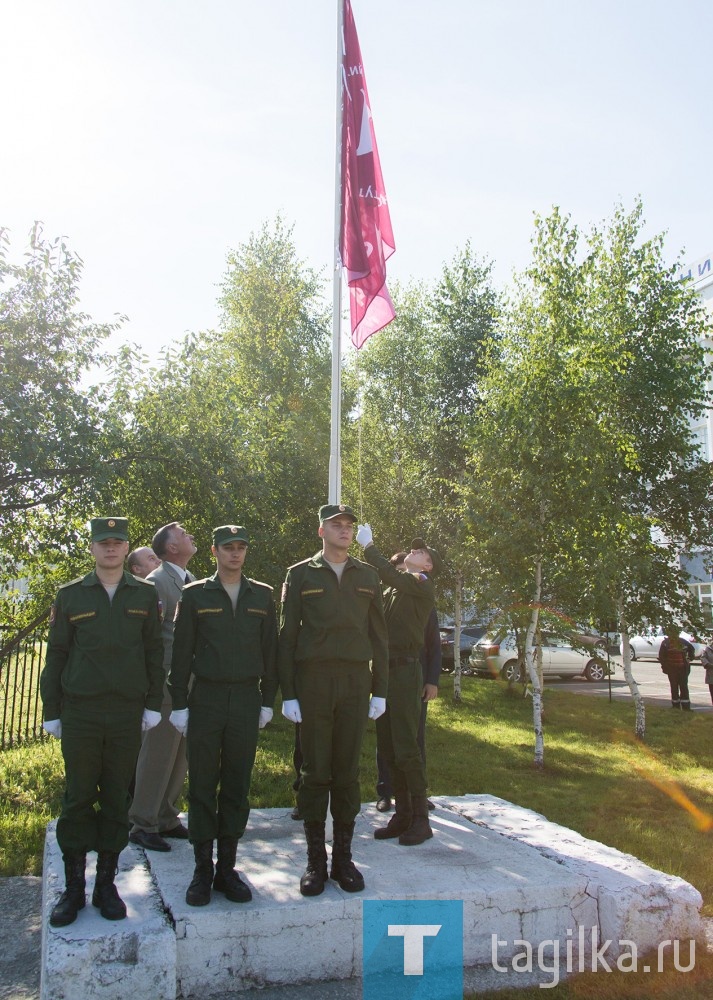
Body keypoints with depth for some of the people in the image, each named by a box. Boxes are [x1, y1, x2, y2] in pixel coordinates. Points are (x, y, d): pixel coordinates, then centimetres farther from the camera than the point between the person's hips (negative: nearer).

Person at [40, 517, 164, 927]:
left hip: (128, 713, 1)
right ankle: (73, 889, 19)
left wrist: (153, 704, 2)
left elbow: (155, 652, 7)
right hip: (80, 712, 0)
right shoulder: (70, 596, 5)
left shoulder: (145, 595, 6)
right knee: (78, 798, 6)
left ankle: (106, 884, 22)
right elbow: (56, 655, 6)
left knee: (117, 798, 9)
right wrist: (52, 710, 3)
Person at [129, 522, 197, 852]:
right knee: (158, 755, 0)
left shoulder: (191, 580, 14)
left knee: (180, 755, 15)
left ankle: (166, 818, 27)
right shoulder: (156, 582, -11)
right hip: (168, 682, -8)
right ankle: (143, 825, 13)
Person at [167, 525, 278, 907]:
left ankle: (227, 868, 19)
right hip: (206, 699, -1)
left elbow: (270, 650, 10)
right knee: (202, 786, 3)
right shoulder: (195, 595, 3)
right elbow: (181, 652, 3)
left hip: (247, 700, 2)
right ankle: (202, 870, 15)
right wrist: (179, 704, -1)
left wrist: (268, 700, 7)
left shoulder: (262, 596, 8)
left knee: (237, 786, 7)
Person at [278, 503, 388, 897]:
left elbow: (378, 635, 11)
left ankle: (343, 857, 19)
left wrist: (380, 690, 6)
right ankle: (315, 861, 15)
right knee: (315, 772, 3)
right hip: (313, 682, -2)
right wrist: (288, 694, -4)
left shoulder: (367, 576, 11)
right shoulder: (300, 574, 3)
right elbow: (287, 635, 2)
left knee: (348, 772, 7)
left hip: (355, 681, 2)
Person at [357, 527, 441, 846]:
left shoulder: (422, 584, -5)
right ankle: (402, 815, 20)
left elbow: (389, 574, -21)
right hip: (385, 670, 8)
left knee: (405, 748, -6)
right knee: (387, 747, 10)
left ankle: (421, 820, 6)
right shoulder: (393, 589, 20)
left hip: (405, 670, -8)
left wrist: (368, 545, -13)